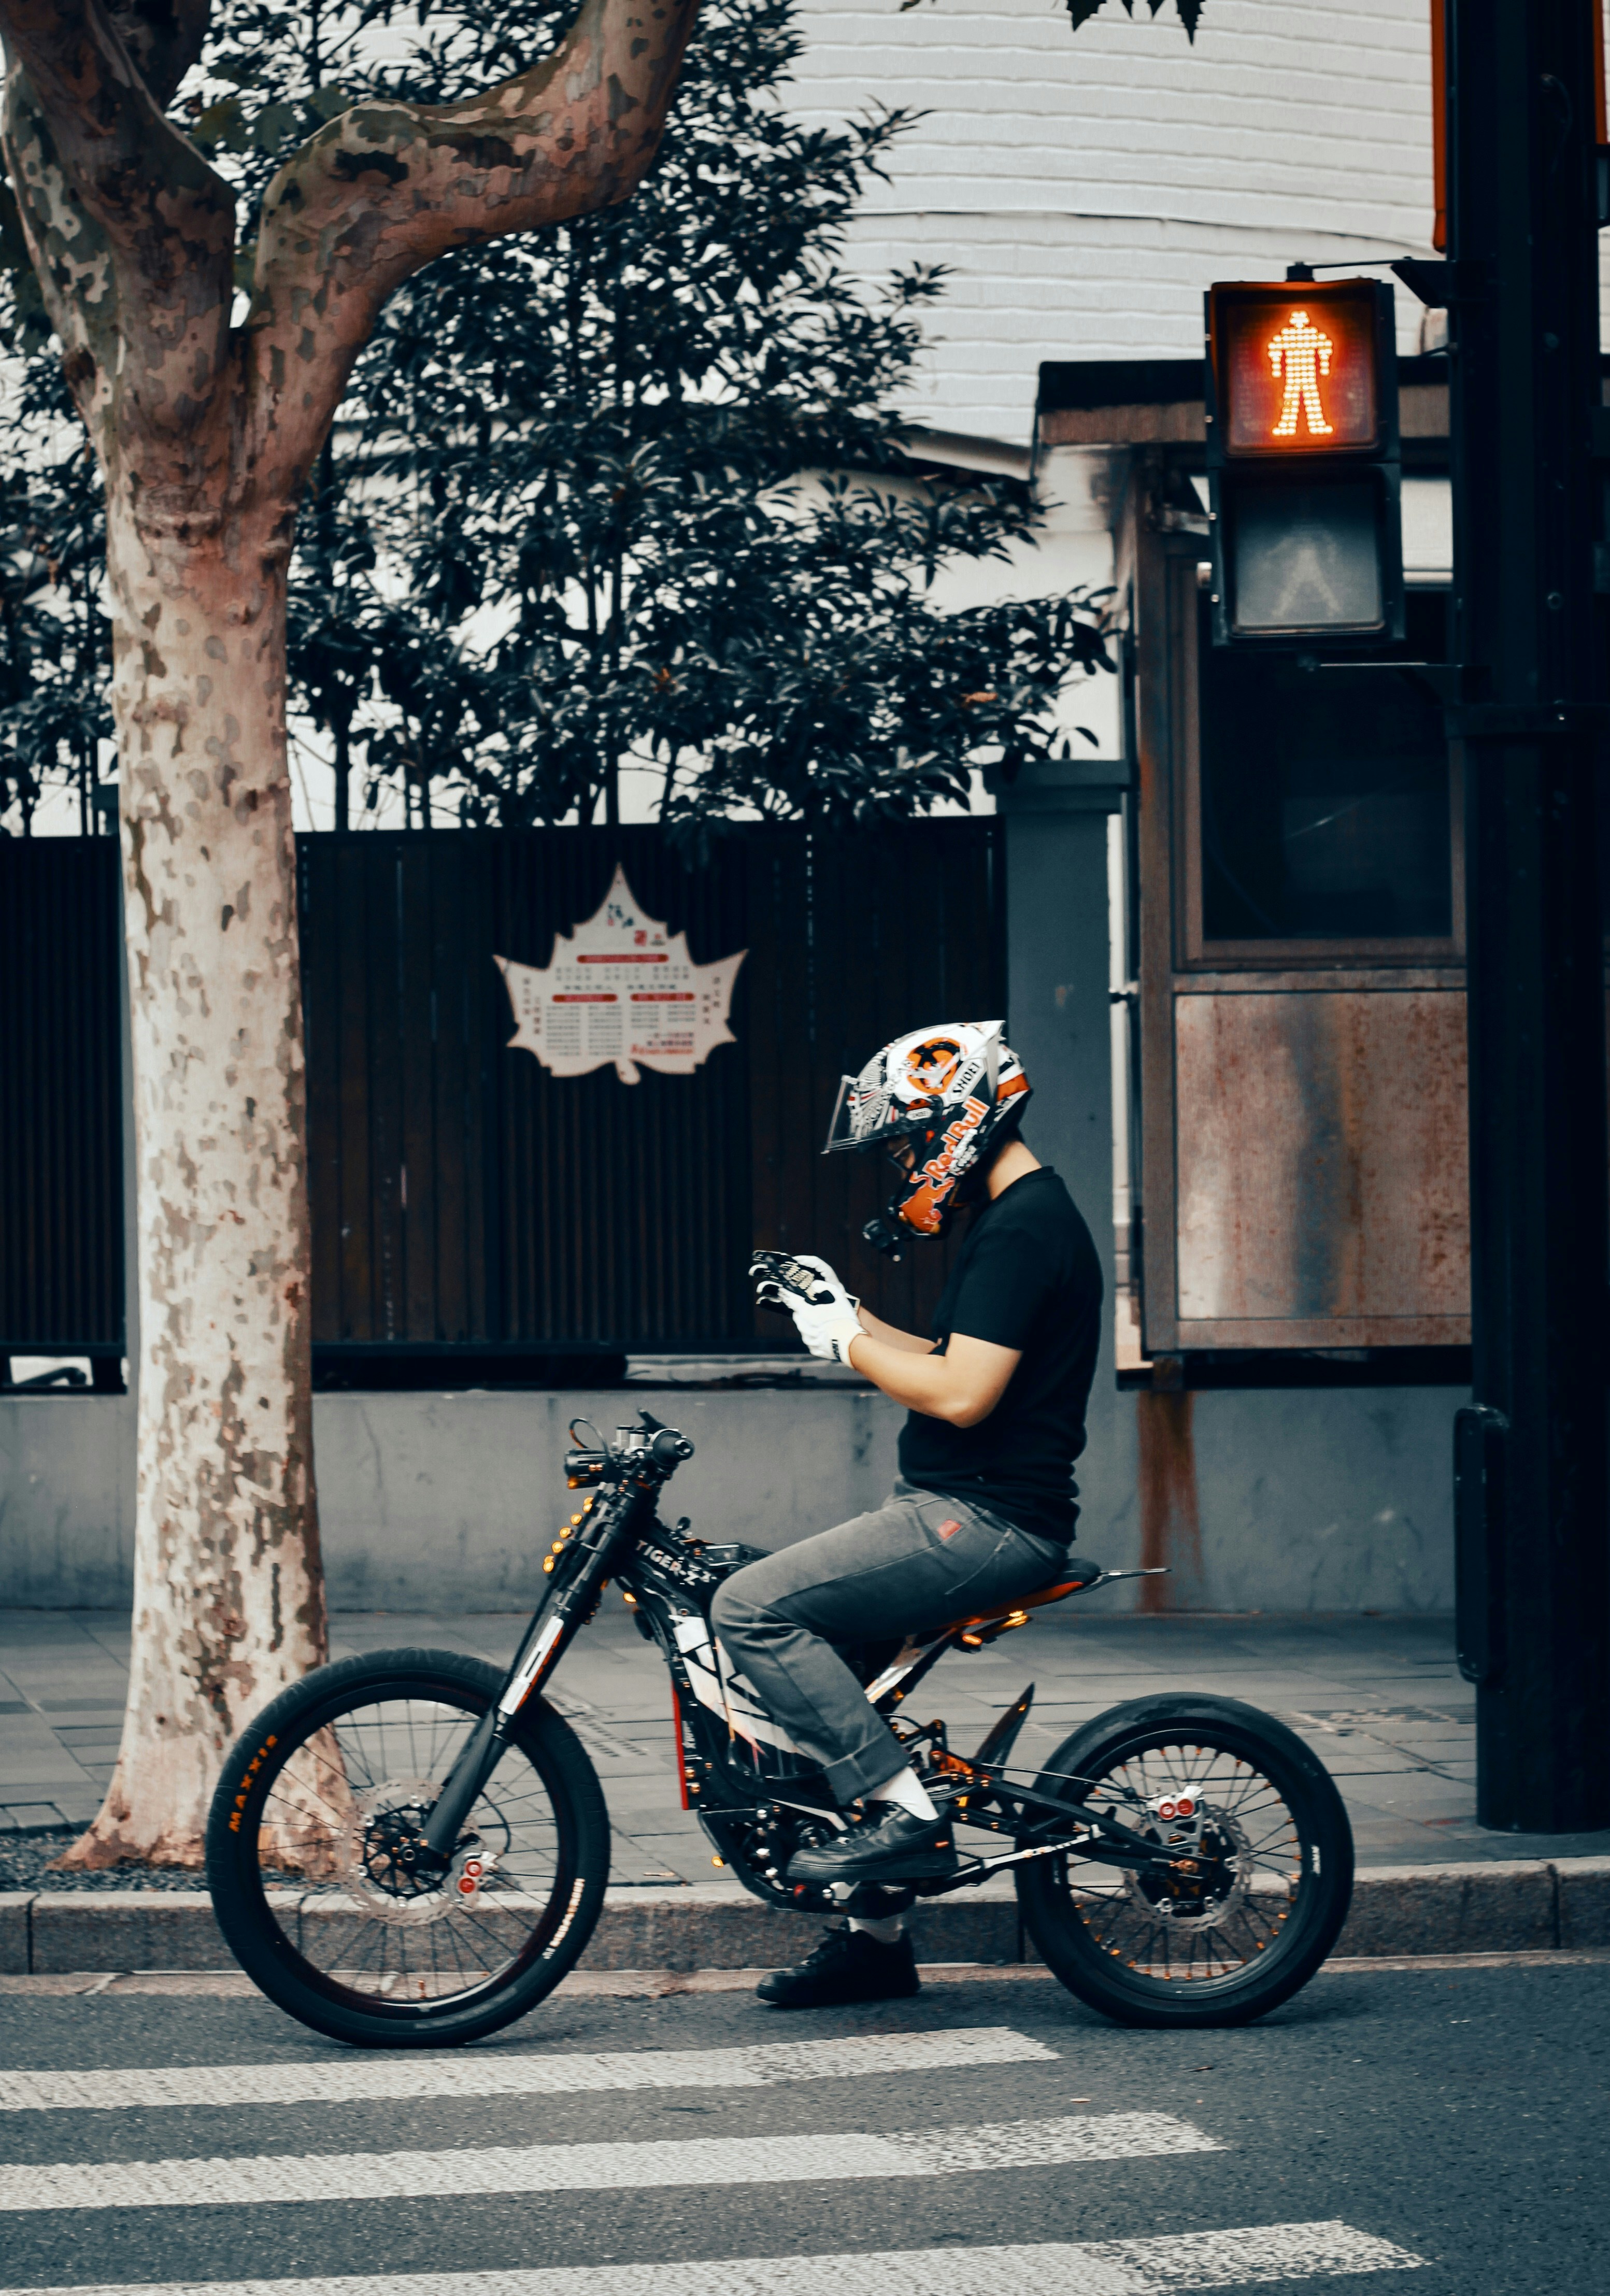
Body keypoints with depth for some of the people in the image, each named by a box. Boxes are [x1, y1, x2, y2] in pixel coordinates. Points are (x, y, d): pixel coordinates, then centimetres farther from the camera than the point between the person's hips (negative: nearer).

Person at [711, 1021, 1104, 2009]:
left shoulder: (1021, 1230, -16)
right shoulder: (1024, 1215, 17)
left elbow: (960, 1395, -24)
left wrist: (846, 1342, -12)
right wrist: (846, 1316, 14)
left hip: (985, 1521, -11)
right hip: (964, 1513, 11)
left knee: (755, 1609, -19)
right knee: (807, 1660, 14)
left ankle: (904, 1813, -15)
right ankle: (876, 1936, 17)